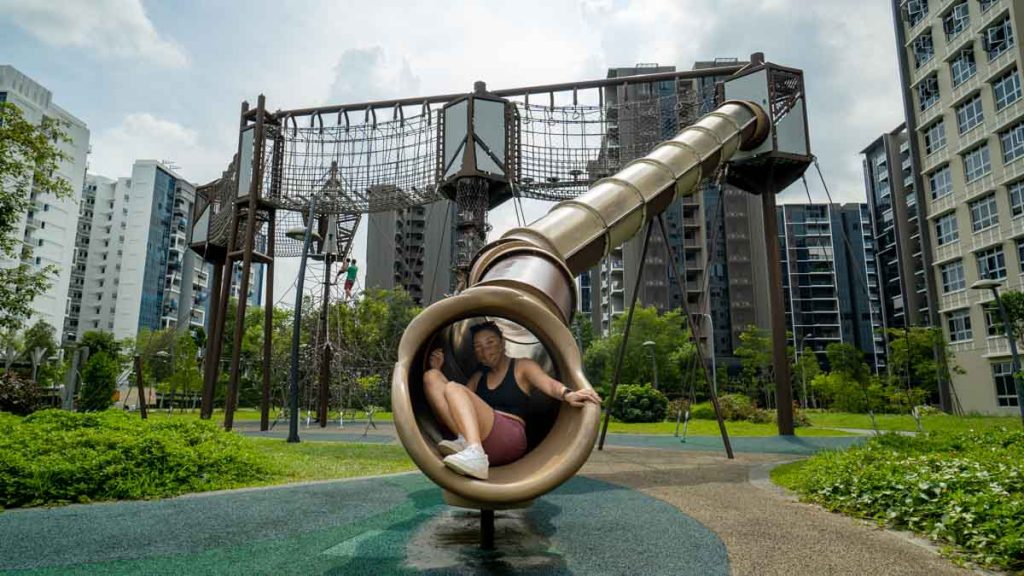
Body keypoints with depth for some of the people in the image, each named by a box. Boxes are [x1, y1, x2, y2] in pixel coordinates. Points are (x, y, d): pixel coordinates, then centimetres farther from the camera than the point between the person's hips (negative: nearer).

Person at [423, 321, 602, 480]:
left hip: (510, 438, -5)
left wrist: (567, 394, -32)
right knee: (431, 376, -5)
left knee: (453, 388, -22)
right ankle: (465, 442, -26)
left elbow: (549, 383, -9)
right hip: (476, 439, 6)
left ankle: (475, 455, -44)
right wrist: (438, 369, 17)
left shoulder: (522, 366, 10)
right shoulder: (478, 377, 28)